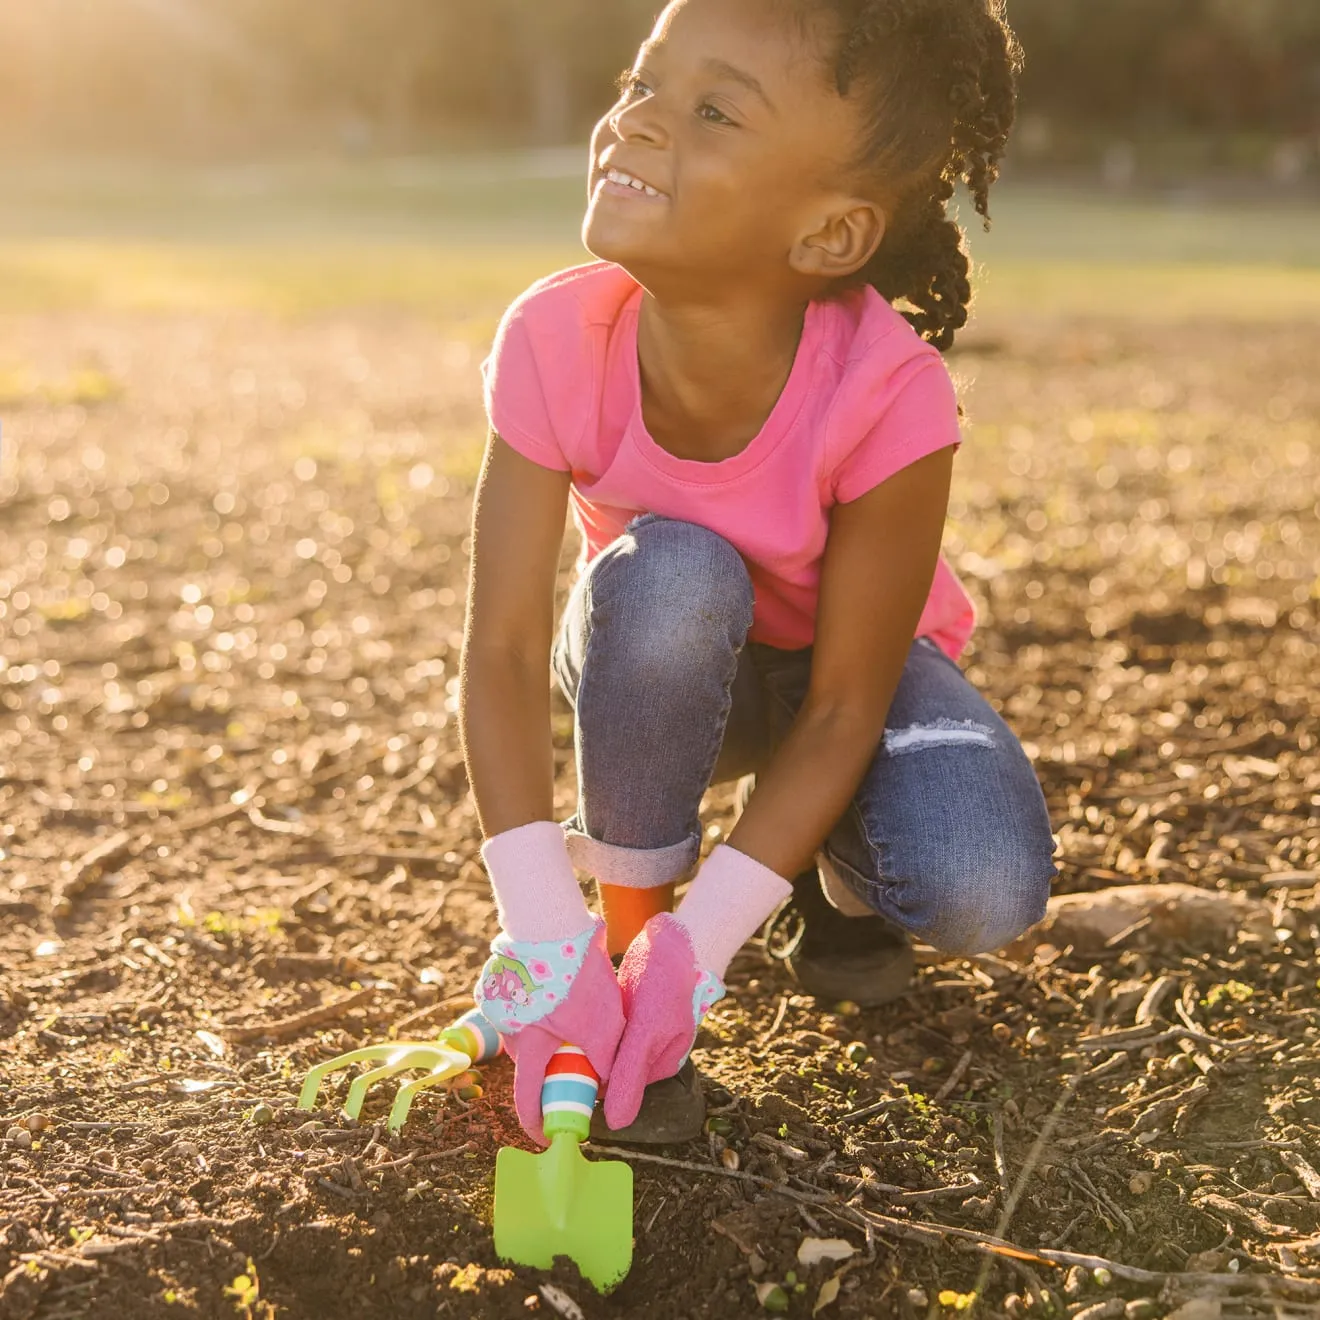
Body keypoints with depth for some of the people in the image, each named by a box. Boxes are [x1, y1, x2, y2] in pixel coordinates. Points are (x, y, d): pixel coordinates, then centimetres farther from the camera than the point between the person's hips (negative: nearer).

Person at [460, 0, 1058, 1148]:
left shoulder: (888, 398, -35)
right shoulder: (556, 343, -29)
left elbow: (843, 708, -27)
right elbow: (505, 648, -28)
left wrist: (701, 942, -34)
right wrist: (546, 939, -36)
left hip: (837, 670, -1)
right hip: (657, 671, 1)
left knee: (982, 893, -29)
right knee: (667, 573, -36)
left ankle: (839, 875, 9)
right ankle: (629, 909, -13)